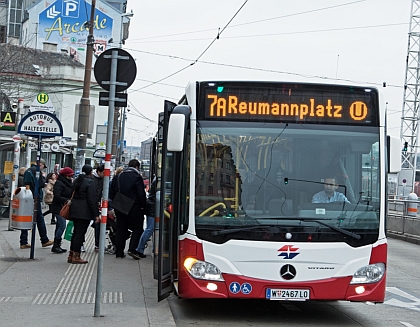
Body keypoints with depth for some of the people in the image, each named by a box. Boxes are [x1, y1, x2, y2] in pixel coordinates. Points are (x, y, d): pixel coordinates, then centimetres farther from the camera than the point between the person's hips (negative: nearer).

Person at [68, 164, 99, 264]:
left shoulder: (76, 180, 11)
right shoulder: (90, 182, -13)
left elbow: (72, 195, 15)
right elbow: (92, 200, -15)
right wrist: (96, 214, -12)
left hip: (74, 210, 8)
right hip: (84, 211, -8)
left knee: (76, 232, 15)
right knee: (80, 233, -3)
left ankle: (71, 255, 18)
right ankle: (76, 256, -1)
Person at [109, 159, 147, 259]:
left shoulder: (118, 176, 9)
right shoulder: (137, 177, -9)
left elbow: (111, 193, 13)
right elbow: (141, 194, -13)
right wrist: (143, 206, -3)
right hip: (134, 208, -5)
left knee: (121, 229, 11)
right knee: (137, 228, 4)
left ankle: (119, 252, 11)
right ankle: (132, 249, -9)